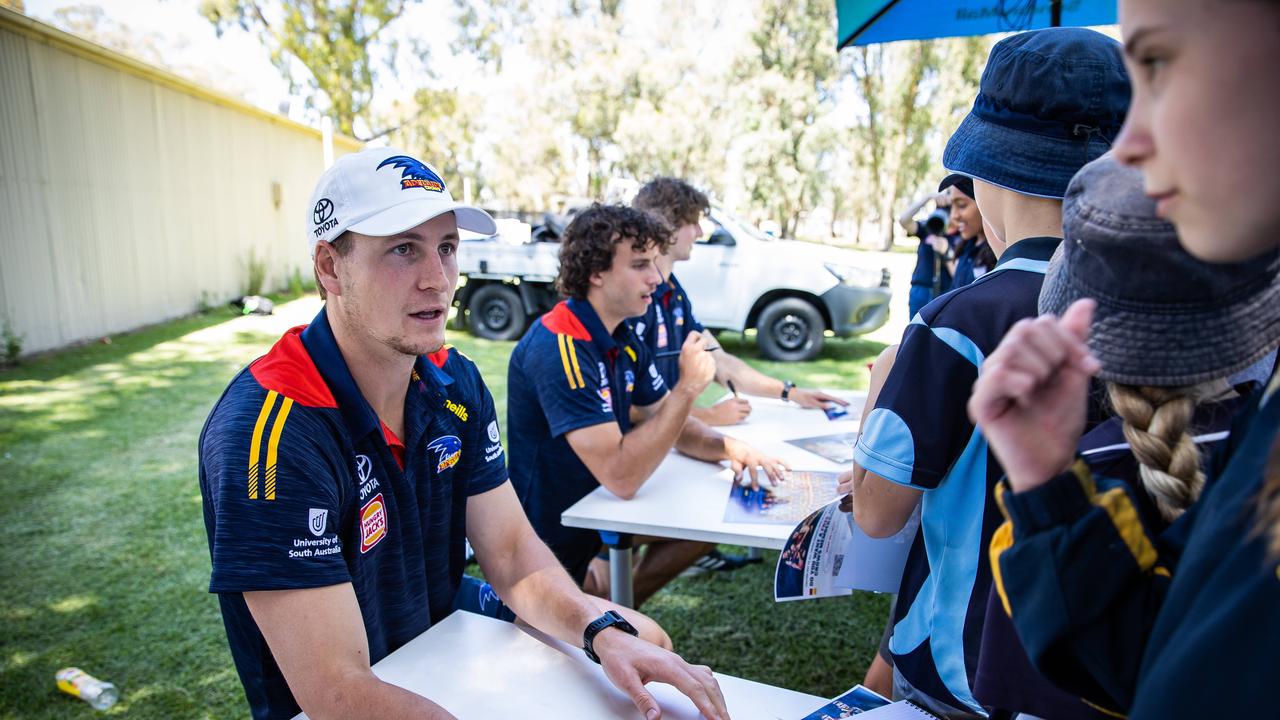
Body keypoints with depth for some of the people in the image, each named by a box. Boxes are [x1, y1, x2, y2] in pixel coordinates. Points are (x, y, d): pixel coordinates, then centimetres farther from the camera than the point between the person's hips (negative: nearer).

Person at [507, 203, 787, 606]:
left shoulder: (624, 339, 2)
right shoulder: (558, 347, -28)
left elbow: (666, 421, 10)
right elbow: (621, 478, -33)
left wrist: (727, 448, -10)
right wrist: (688, 388, -29)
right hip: (556, 542, -9)